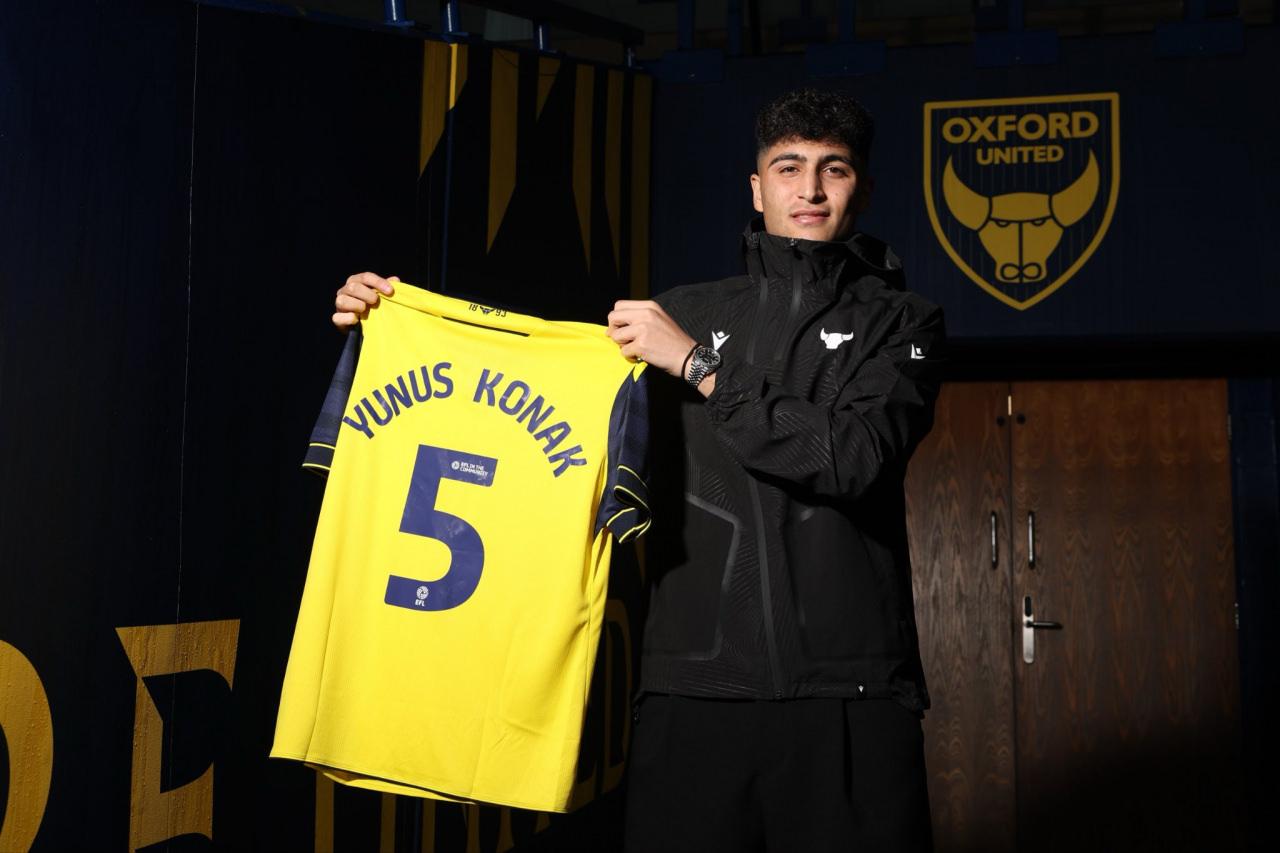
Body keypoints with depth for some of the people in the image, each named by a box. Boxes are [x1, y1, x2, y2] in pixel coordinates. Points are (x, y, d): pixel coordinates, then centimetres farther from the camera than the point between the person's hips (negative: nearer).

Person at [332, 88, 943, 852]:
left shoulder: (900, 322, 7)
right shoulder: (688, 312, 13)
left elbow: (854, 458, -10)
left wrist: (701, 366, -11)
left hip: (846, 696, -1)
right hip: (691, 687, 2)